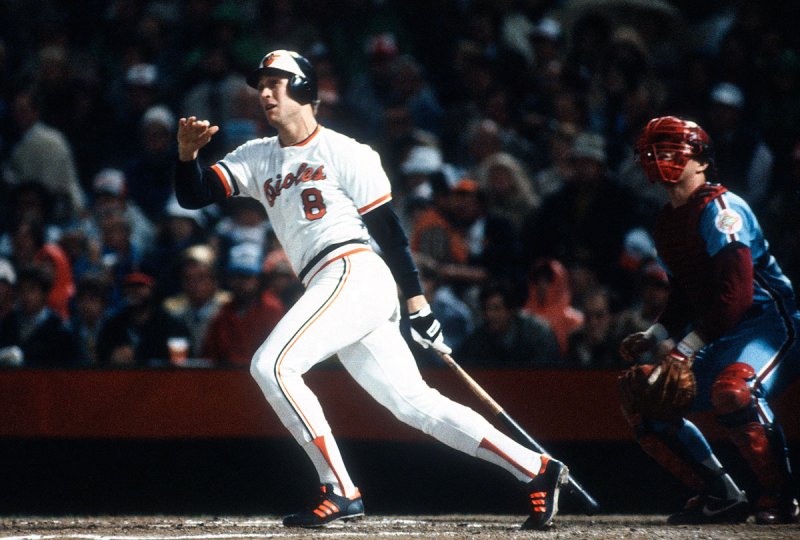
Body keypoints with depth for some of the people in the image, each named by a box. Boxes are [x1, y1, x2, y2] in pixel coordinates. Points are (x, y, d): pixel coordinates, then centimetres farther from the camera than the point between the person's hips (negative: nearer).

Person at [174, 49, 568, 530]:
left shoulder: (342, 152, 1)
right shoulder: (258, 158, 20)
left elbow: (387, 227, -1)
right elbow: (193, 196, 11)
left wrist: (417, 303, -5)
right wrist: (187, 154, -10)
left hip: (355, 273, -7)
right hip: (329, 290, 7)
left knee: (272, 365, -21)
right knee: (415, 404, 3)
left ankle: (340, 491, -21)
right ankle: (537, 470, 4)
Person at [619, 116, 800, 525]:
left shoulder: (719, 209, -16)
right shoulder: (666, 222, 12)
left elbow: (735, 294, -25)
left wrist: (686, 348, -23)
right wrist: (653, 338, 6)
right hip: (722, 338, 10)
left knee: (731, 389, -38)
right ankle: (720, 497, 11)